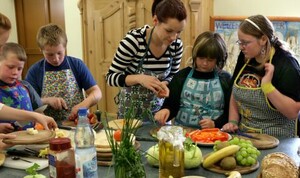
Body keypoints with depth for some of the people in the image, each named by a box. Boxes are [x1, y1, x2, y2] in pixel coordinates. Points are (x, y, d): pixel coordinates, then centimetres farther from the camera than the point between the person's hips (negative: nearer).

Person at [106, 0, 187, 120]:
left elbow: (173, 75, 4)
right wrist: (139, 78, -32)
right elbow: (110, 77, -17)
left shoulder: (177, 44, -12)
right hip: (132, 106, -3)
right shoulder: (133, 40, -24)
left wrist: (164, 84, -18)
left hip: (158, 106, 4)